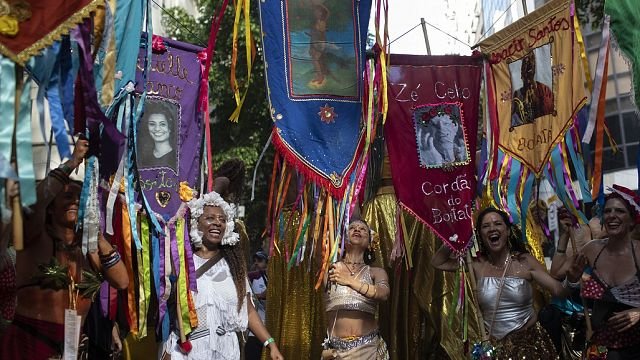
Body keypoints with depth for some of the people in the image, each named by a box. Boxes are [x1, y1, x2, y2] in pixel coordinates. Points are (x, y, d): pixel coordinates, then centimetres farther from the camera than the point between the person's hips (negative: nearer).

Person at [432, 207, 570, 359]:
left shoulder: (525, 261, -8)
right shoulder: (477, 264, -3)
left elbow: (559, 291, -12)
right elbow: (437, 262, 3)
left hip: (529, 340, -1)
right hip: (494, 345, 1)